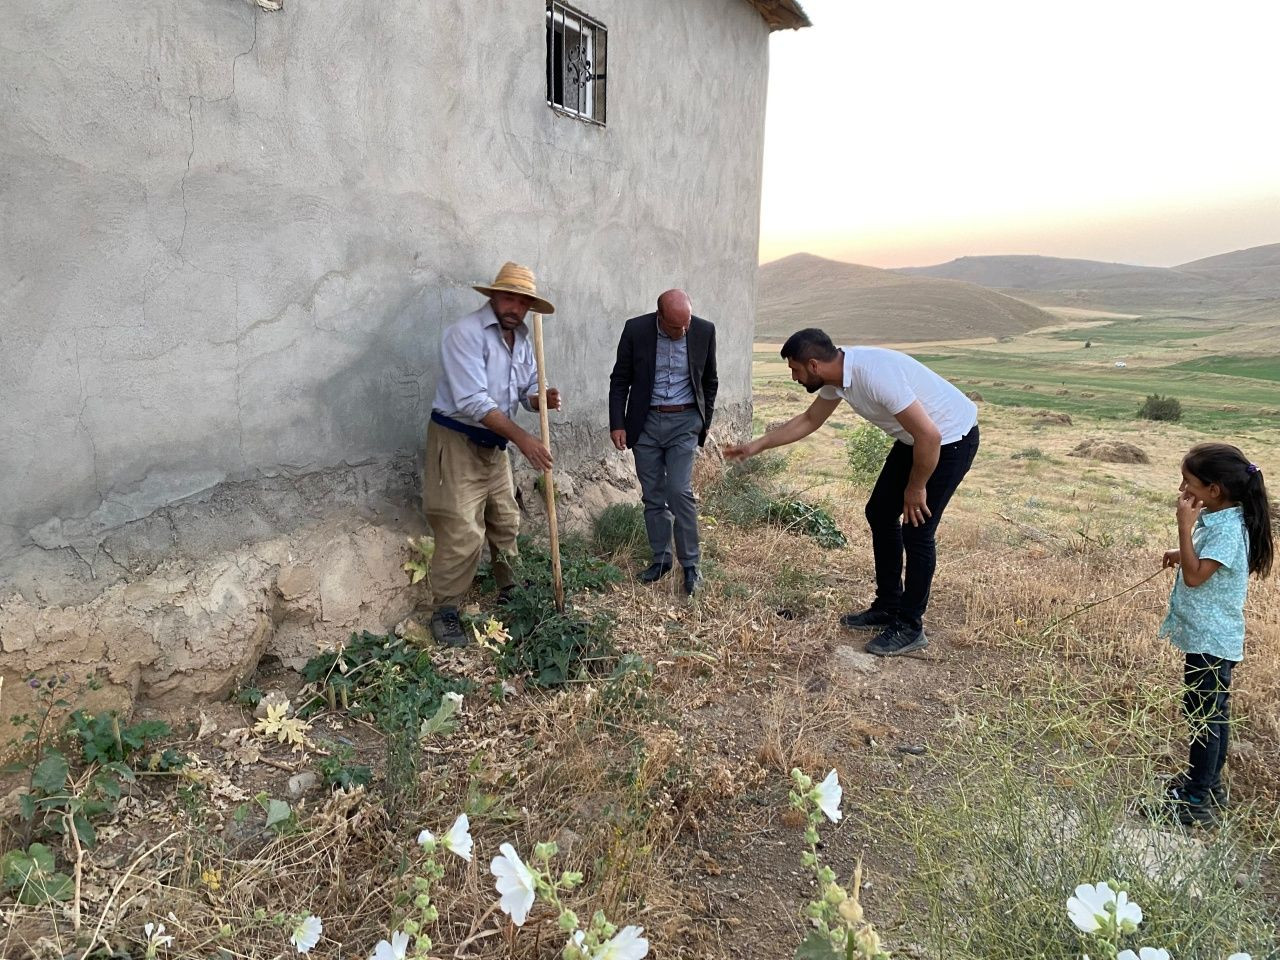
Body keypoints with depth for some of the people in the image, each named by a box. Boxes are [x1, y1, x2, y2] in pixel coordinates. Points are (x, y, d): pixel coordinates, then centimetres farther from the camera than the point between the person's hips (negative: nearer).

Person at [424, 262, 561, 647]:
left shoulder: (521, 337, 6)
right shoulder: (466, 333, -20)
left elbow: (526, 389, 11)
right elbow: (473, 402, -28)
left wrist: (542, 399, -14)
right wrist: (522, 438, -32)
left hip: (494, 444, 8)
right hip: (456, 442, -8)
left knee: (506, 523, 17)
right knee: (462, 533, -10)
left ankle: (510, 590, 35)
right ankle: (444, 612, 4)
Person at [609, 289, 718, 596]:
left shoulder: (704, 331, -7)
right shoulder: (636, 329, -9)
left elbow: (709, 381, 7)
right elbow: (620, 380, 0)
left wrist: (704, 423, 8)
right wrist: (617, 423, -5)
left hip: (684, 423, -1)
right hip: (645, 423, 1)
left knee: (680, 492, -8)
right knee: (653, 496, 7)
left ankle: (690, 564, 5)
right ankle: (661, 558, 22)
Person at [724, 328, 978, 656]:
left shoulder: (876, 375, -34)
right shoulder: (837, 375, -6)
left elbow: (929, 436, -32)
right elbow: (809, 420, 12)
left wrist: (916, 488, -17)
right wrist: (756, 446, 12)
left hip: (951, 438, -9)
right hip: (914, 437, 9)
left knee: (916, 531, -8)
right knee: (880, 513, 11)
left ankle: (910, 627, 7)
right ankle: (888, 607, 24)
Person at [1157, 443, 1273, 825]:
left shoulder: (1227, 528, -23)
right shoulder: (1216, 517, 6)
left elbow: (1195, 576, -27)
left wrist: (1185, 525, -27)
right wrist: (1183, 554, 3)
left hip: (1210, 639, -10)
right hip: (1212, 635, 10)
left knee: (1202, 715, 0)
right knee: (1213, 713, 19)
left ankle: (1196, 801, 10)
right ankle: (1209, 784, 33)